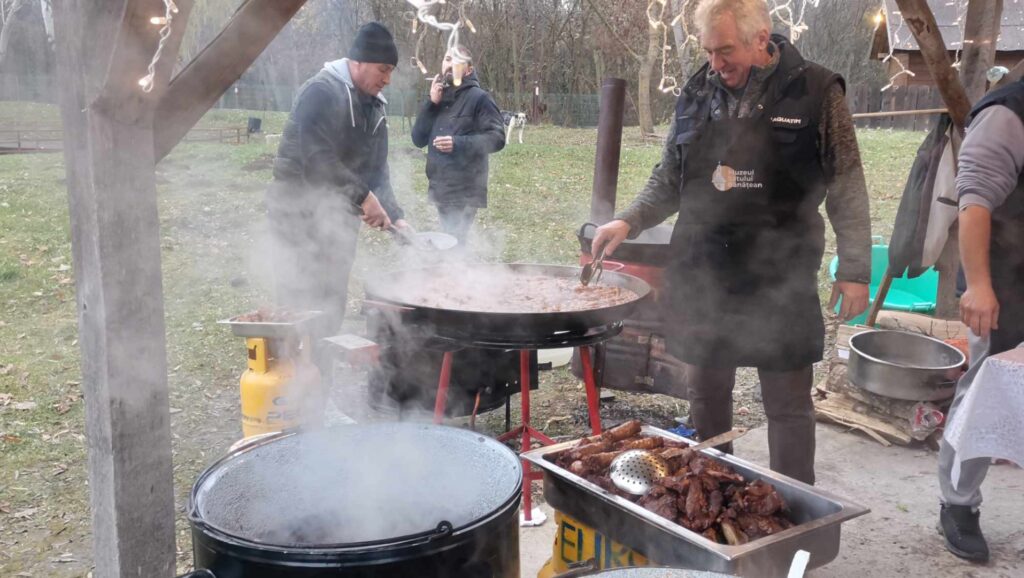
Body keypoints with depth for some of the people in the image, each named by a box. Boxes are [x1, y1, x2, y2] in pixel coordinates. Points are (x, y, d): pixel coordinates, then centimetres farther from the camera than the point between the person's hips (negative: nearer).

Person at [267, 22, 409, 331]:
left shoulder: (375, 107, 9)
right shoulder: (322, 91, -17)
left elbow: (377, 170, 7)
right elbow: (316, 158, -28)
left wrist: (394, 215, -7)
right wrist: (363, 197, -27)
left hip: (339, 213, 8)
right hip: (300, 210, -8)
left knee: (334, 299, 13)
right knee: (303, 299, -5)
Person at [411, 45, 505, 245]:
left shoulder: (478, 97, -6)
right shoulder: (438, 98, 14)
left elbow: (497, 138, -13)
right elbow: (418, 139, 7)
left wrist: (458, 143, -23)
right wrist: (431, 104, -4)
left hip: (465, 191, -7)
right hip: (440, 188, 7)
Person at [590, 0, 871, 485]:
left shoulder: (815, 91, -4)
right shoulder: (697, 93, 6)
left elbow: (846, 188, -3)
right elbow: (668, 180, 13)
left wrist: (855, 268, -6)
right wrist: (629, 221, -2)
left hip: (780, 280, -3)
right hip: (701, 273, 4)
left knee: (787, 403, 6)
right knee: (705, 392, 12)